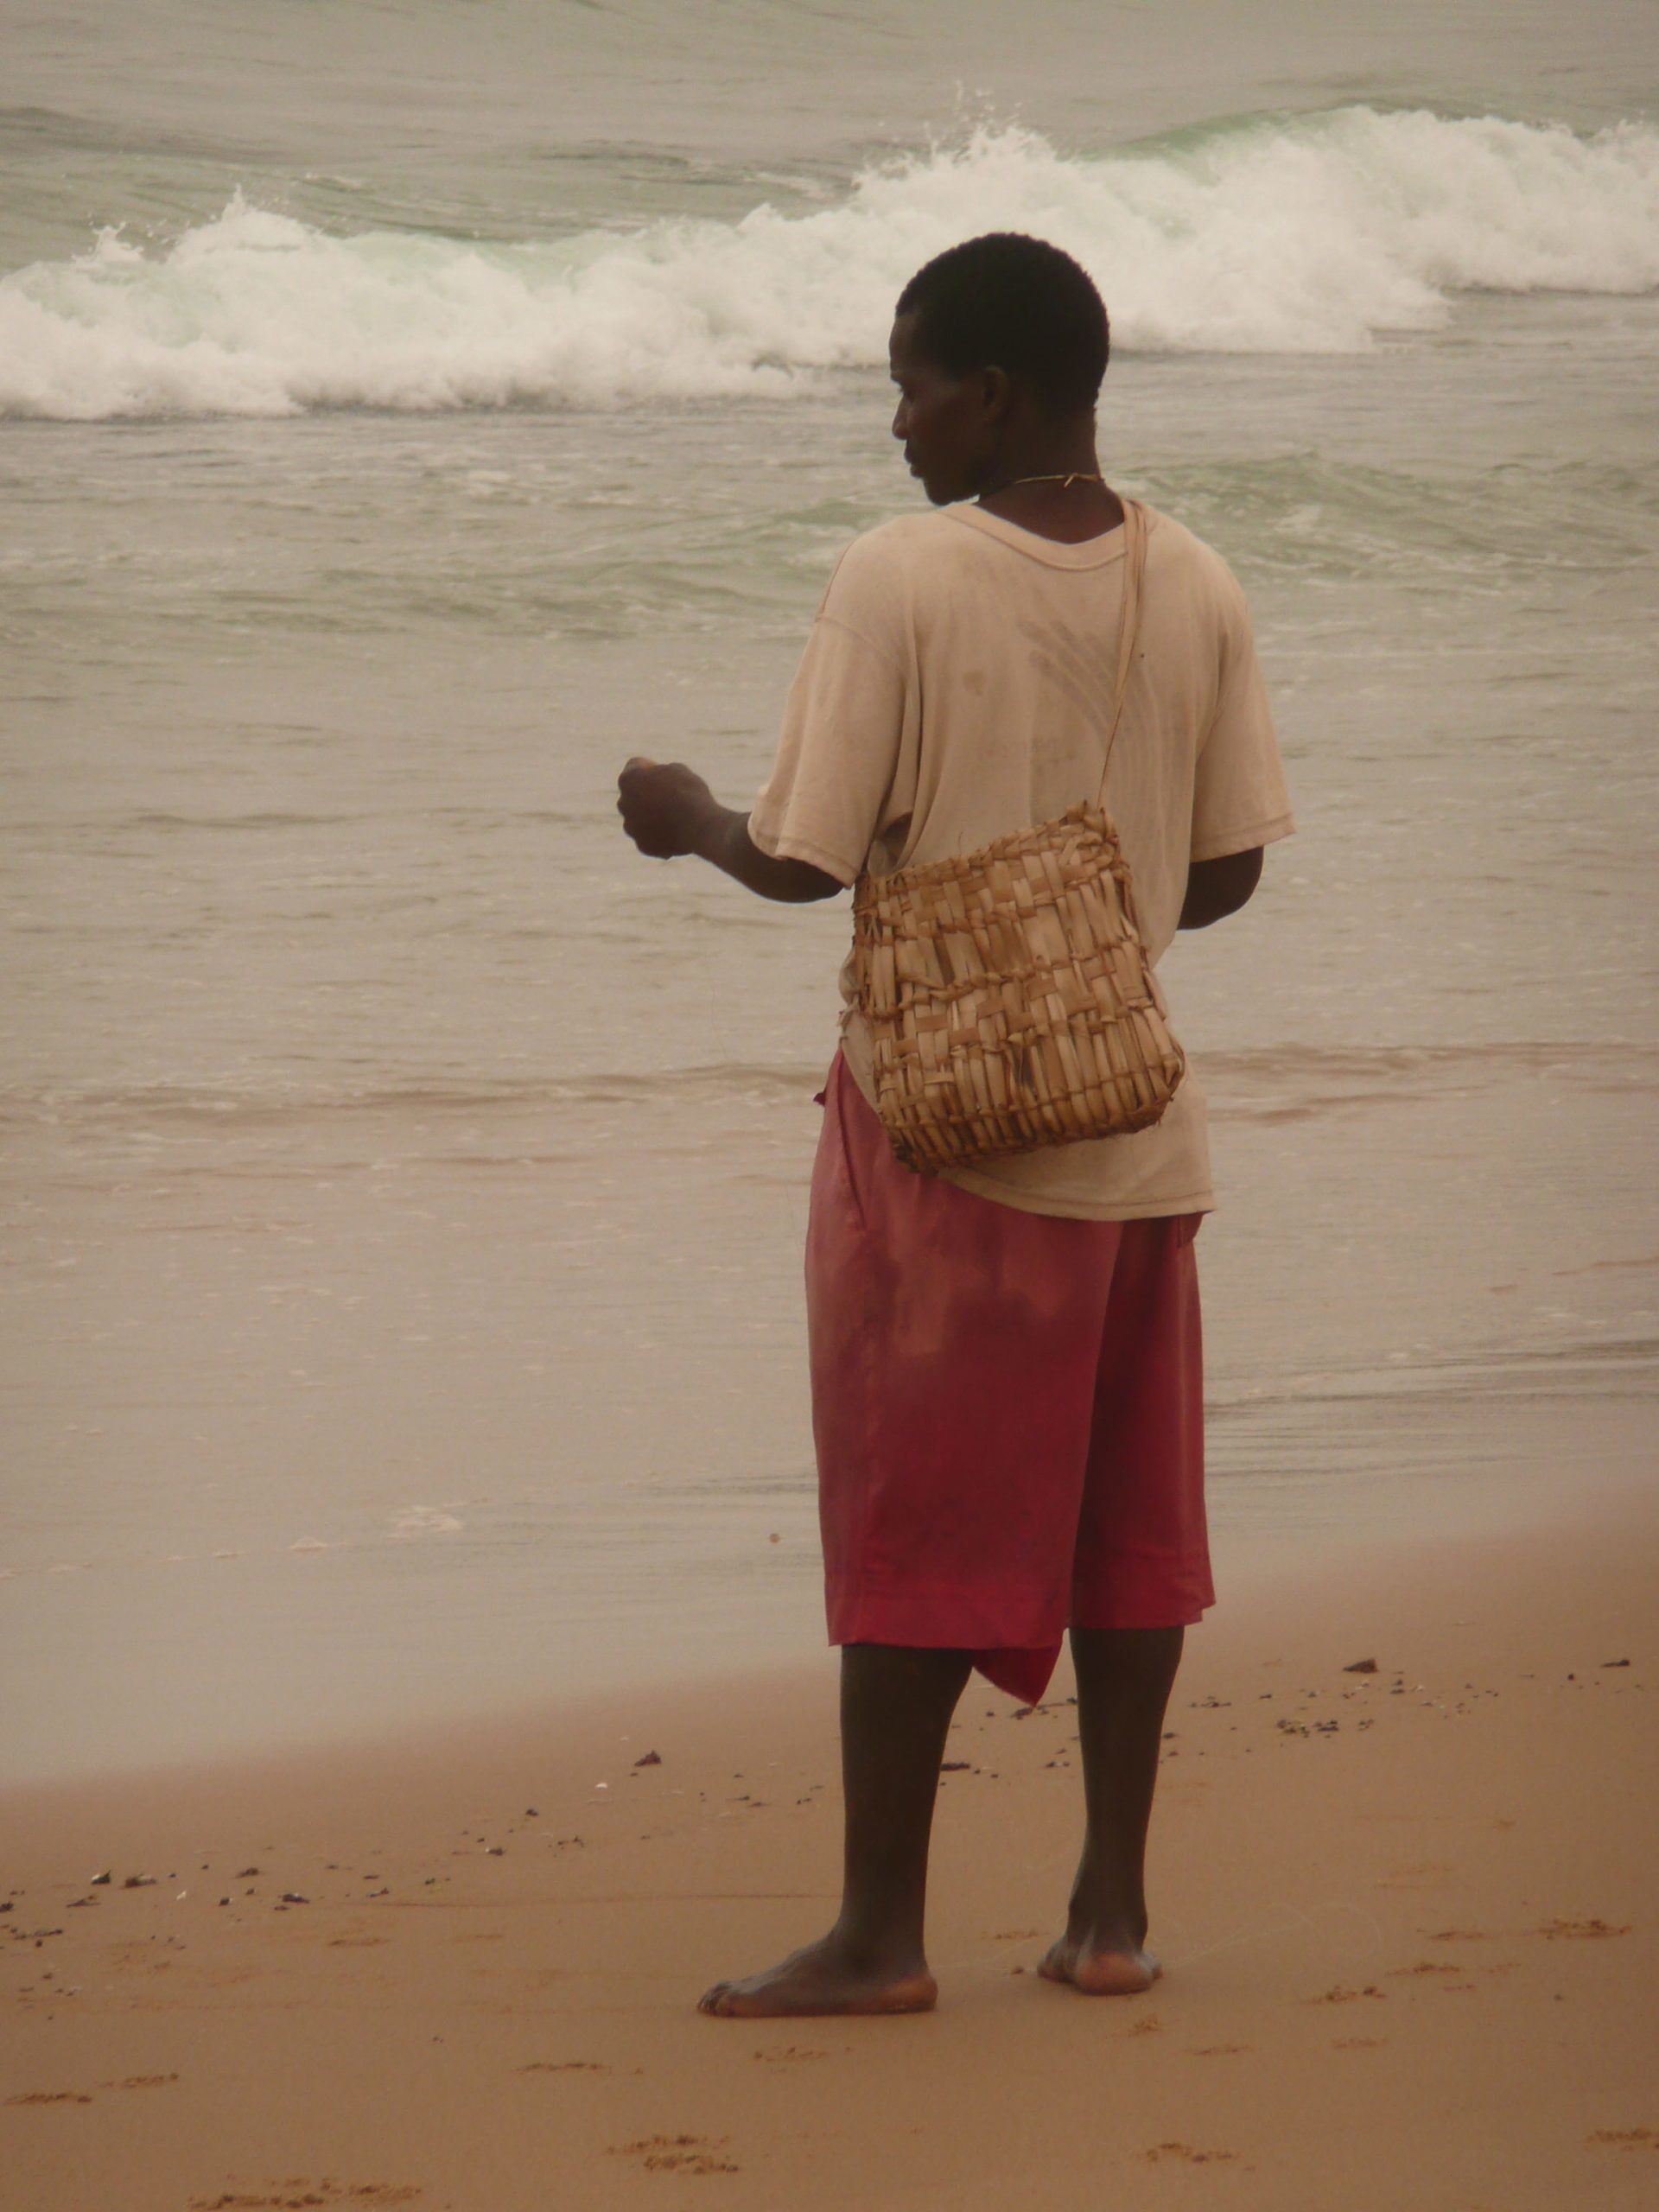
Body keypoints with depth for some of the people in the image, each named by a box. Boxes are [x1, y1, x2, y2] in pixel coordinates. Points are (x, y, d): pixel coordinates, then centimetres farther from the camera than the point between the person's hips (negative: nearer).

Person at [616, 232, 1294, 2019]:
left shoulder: (898, 583, -14)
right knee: (1125, 1519, 12)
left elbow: (804, 862, -15)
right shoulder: (1196, 593, 1)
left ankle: (882, 1929, 6)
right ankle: (1111, 1906, 16)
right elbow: (1223, 873, 5)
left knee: (910, 1525, 2)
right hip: (1134, 1122, 5)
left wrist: (688, 817, 6)